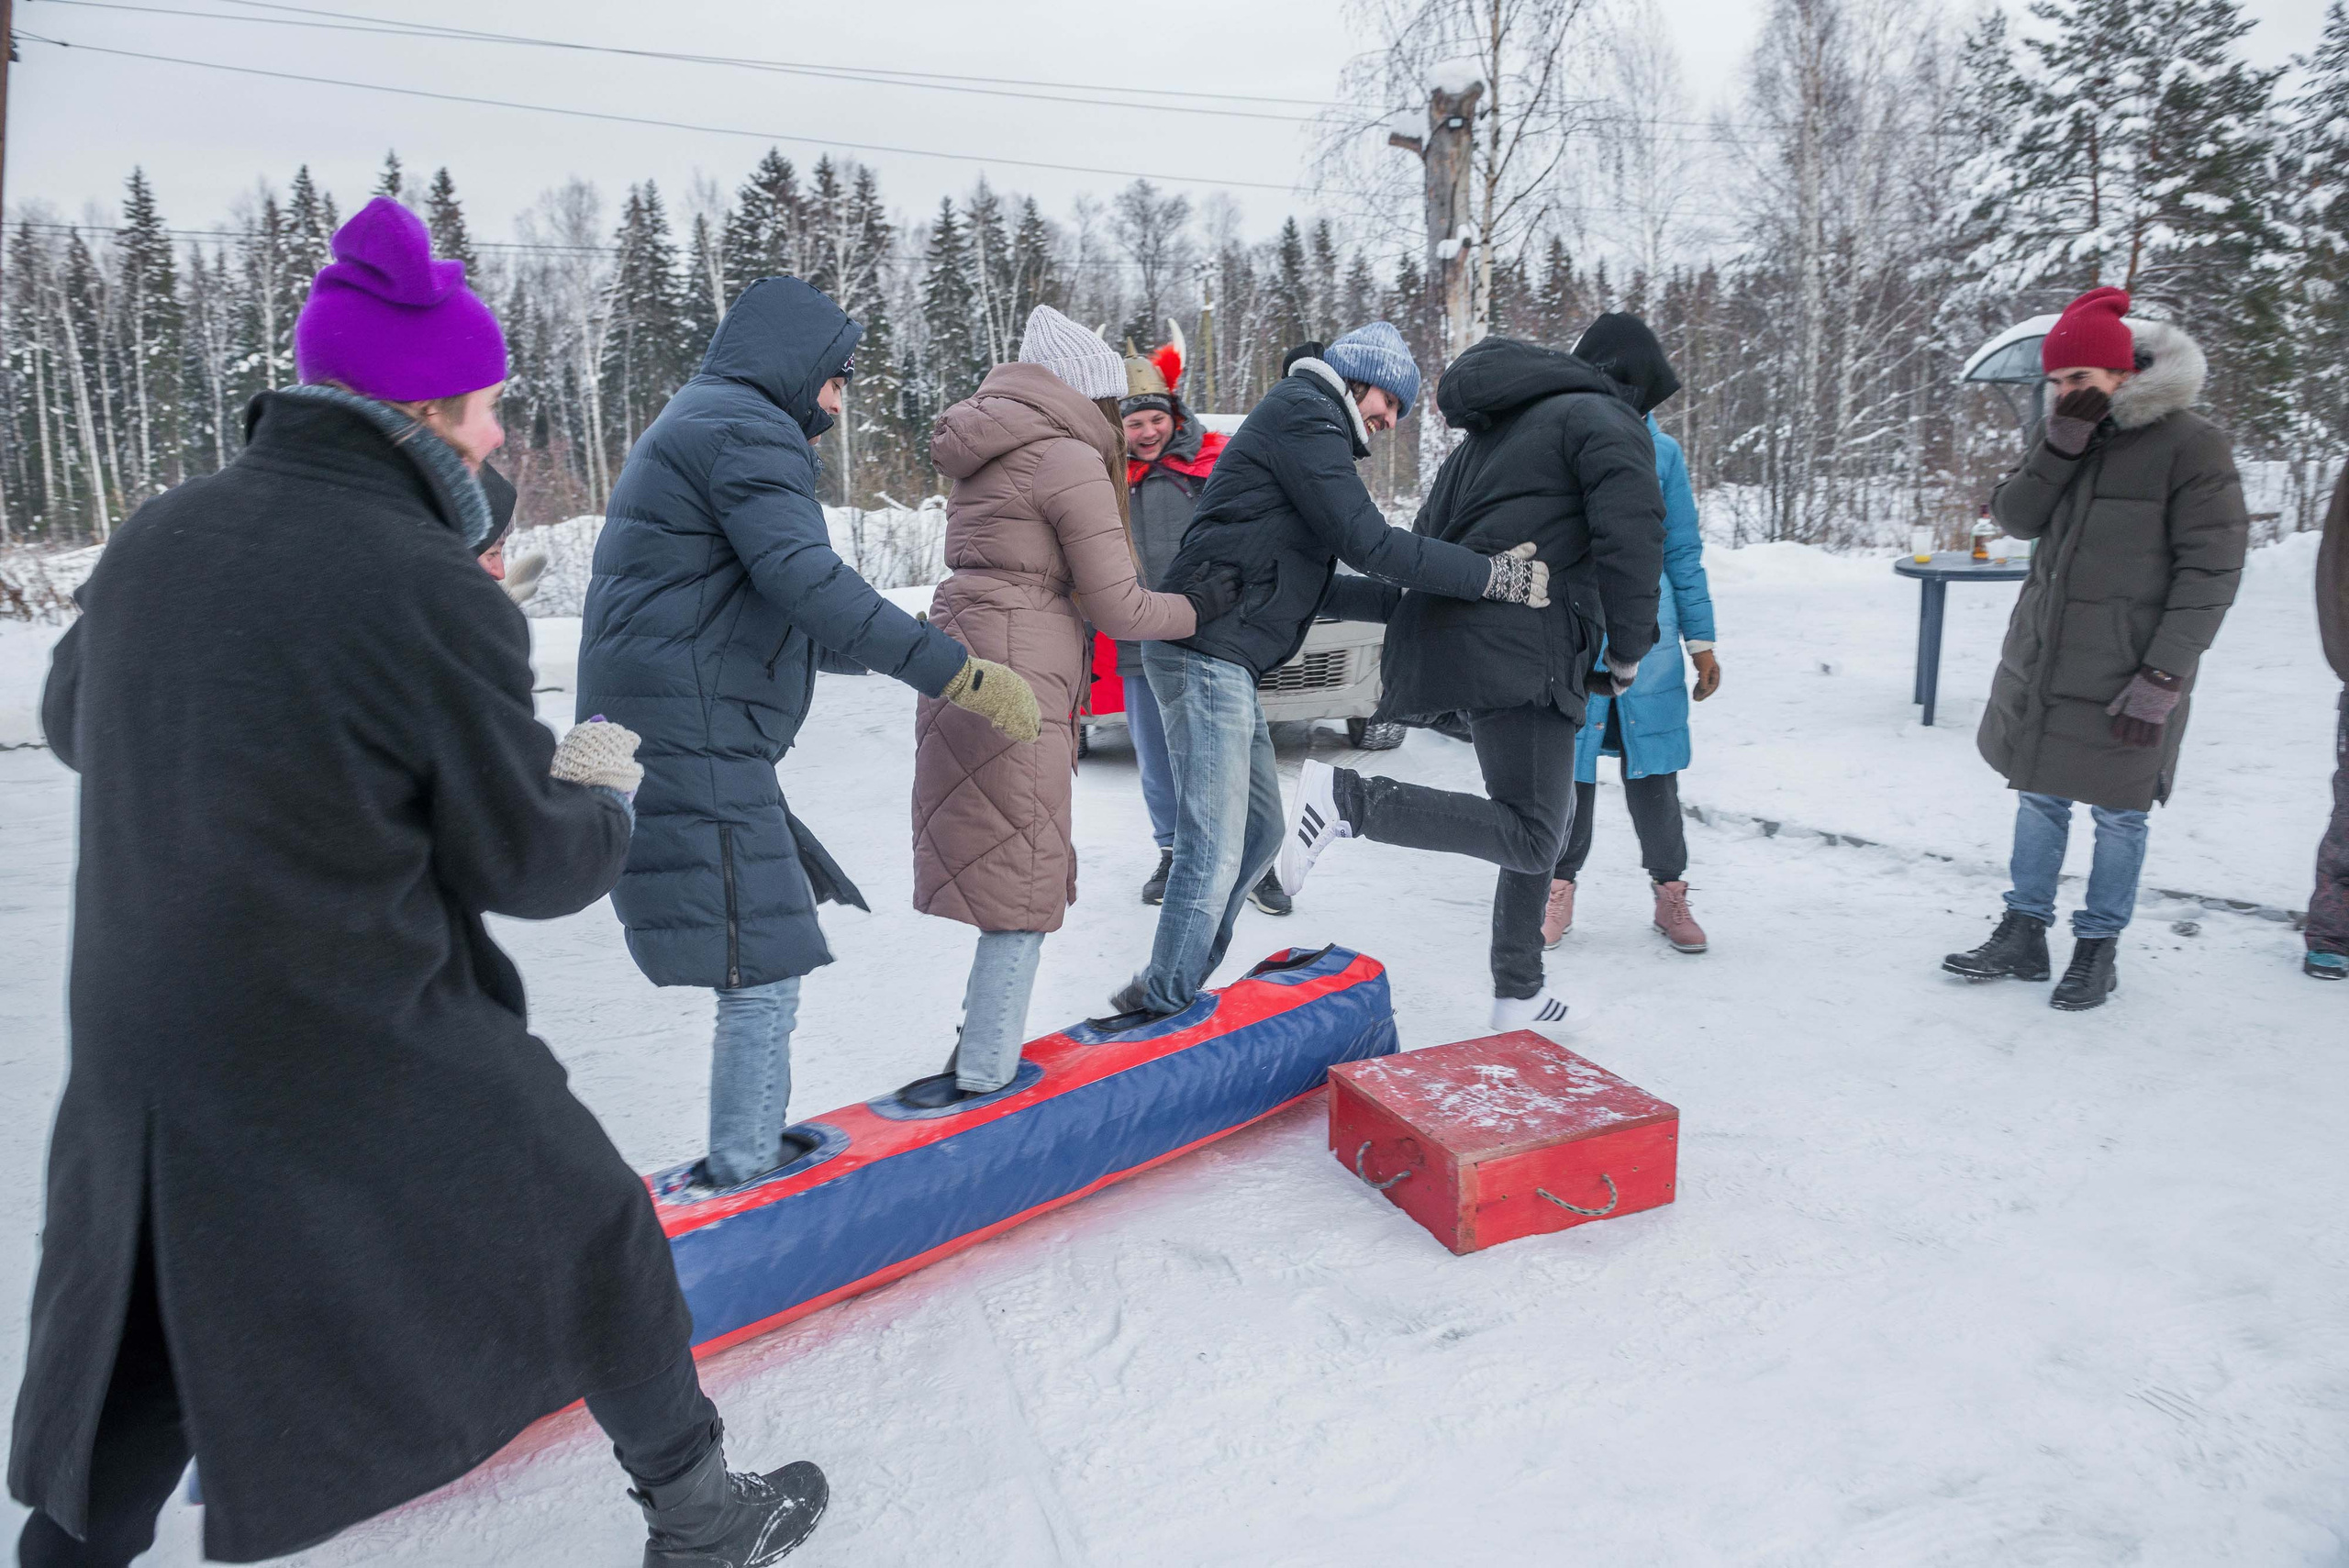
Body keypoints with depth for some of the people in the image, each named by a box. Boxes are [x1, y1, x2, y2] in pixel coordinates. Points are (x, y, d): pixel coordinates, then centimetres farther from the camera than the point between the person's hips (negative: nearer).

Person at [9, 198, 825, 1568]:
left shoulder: (158, 537, 0)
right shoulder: (436, 592, -21)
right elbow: (533, 864, -13)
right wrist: (606, 803, 9)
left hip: (141, 1053, 6)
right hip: (377, 1063, -6)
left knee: (156, 1330, 24)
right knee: (595, 1239, 15)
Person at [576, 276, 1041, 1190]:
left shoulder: (694, 426, 25)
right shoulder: (746, 429, -8)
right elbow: (805, 581, -24)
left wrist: (899, 657, 31)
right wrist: (957, 672, -26)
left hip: (687, 744, 11)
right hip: (696, 747, -11)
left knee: (769, 954, 17)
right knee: (763, 974, -6)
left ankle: (753, 1148, 27)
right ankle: (744, 1180, 2)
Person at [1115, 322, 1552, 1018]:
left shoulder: (1307, 427, 28)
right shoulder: (1304, 413, -4)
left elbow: (1314, 588, 24)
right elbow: (1368, 542, -15)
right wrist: (1495, 576, -12)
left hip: (1227, 663, 11)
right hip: (1208, 655, -11)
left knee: (1259, 830, 16)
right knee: (1213, 854, -11)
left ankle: (1166, 992, 24)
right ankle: (1163, 1009, -2)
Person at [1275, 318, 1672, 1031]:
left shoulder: (1495, 429, 28)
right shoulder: (1606, 419, 2)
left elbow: (1428, 537, 28)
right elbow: (1632, 537, -12)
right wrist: (1628, 650, -1)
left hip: (1446, 624, 10)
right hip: (1518, 649, -10)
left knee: (1545, 816, 19)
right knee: (1530, 837, -13)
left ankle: (1518, 994, 24)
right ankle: (1350, 798, -26)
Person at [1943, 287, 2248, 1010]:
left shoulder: (2191, 446, -12)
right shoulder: (2065, 431, 6)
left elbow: (2210, 573, -13)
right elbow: (2015, 517, -2)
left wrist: (2163, 678, -17)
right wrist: (2062, 446, -16)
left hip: (2124, 672, -5)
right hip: (2042, 659, 6)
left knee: (2118, 813, 6)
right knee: (2039, 797, 12)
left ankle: (2098, 949, 20)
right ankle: (2023, 936, 24)